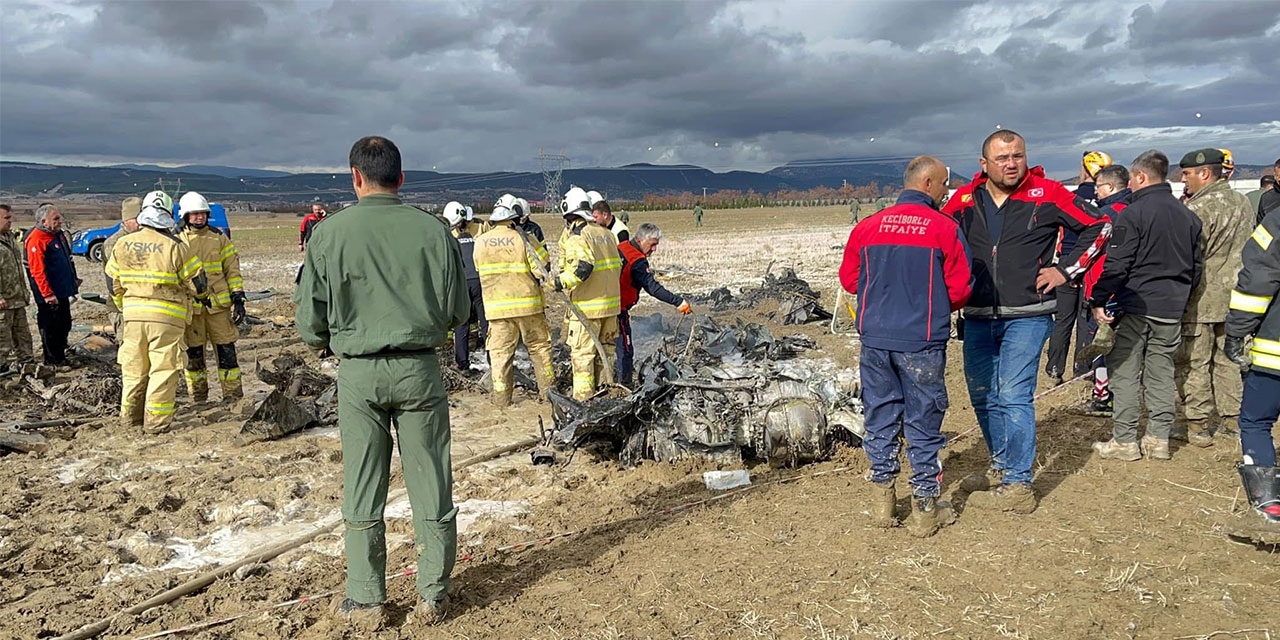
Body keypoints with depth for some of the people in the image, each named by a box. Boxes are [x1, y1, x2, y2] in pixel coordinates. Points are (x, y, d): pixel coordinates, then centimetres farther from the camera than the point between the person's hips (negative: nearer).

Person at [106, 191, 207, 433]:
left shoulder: (122, 244, 4)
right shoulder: (175, 246, -12)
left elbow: (114, 283, 12)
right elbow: (196, 281, -6)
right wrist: (202, 296, 16)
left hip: (133, 314, 5)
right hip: (167, 316, -5)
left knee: (133, 367, 16)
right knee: (163, 368, 1)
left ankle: (129, 417, 25)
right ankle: (156, 422, 1)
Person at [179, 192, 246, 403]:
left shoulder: (220, 239, 7)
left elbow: (233, 271, 8)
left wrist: (238, 299, 0)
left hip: (218, 304, 0)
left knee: (226, 351, 0)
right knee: (193, 354, 6)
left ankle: (233, 397, 7)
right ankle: (198, 399, 18)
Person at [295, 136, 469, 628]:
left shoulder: (330, 233, -5)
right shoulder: (433, 230, -3)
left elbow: (310, 319, 0)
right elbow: (458, 311, 3)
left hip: (358, 373, 0)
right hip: (419, 368, 1)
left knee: (362, 492, 11)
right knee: (431, 486, 10)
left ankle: (366, 603, 20)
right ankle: (433, 597, 19)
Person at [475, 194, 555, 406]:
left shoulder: (480, 242, 2)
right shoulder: (524, 239, -10)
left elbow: (480, 271, 13)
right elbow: (544, 270, -10)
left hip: (496, 306, 2)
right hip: (527, 304, -2)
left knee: (500, 352, 7)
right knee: (539, 346, 13)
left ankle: (502, 396, 8)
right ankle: (547, 389, 18)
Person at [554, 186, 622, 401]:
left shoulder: (577, 238, -13)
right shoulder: (606, 234, 12)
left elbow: (583, 267, -29)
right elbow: (617, 265, 18)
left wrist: (561, 281, -20)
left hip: (587, 307, -8)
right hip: (611, 304, 8)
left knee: (582, 353, 0)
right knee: (605, 350, 18)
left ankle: (583, 398, 3)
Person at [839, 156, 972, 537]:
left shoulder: (867, 227, 4)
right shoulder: (944, 228, -7)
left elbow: (849, 279, 9)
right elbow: (959, 289, -5)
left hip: (875, 338, 4)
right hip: (923, 342, -3)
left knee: (880, 418, 14)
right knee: (924, 424, 7)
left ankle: (882, 499, 22)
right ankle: (926, 509, 16)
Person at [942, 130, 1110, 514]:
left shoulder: (1046, 195, -4)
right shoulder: (964, 199, 4)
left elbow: (1098, 226, 4)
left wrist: (1066, 270, -3)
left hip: (1027, 316, -5)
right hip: (978, 317, 5)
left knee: (1013, 396, -10)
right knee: (982, 395, 12)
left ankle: (1018, 486, -1)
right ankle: (1002, 467, 30)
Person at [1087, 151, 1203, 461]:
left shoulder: (1133, 213, -11)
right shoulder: (1188, 215, 11)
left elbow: (1116, 264, -15)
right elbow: (1197, 264, 17)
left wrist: (1099, 300, -9)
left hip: (1136, 307, -6)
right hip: (1172, 308, 6)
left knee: (1126, 373, 1)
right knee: (1161, 372, 12)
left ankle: (1125, 441, 3)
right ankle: (1159, 440, 15)